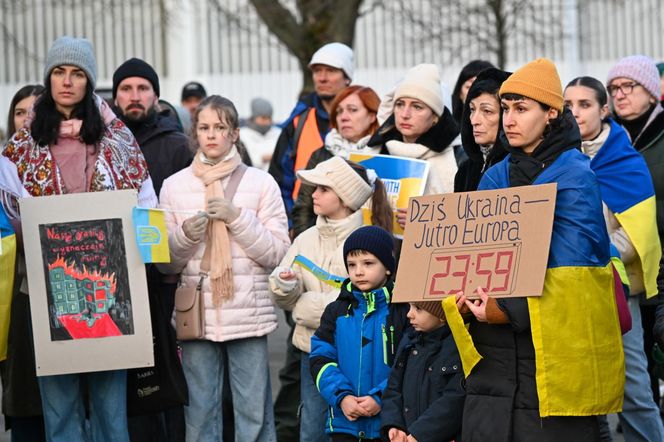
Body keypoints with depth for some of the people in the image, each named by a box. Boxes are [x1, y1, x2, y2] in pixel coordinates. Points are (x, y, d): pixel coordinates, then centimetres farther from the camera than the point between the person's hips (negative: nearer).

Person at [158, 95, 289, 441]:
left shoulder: (260, 183, 4)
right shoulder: (174, 185, 9)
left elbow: (277, 253, 0)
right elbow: (165, 263, 10)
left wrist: (238, 218, -11)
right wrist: (185, 236, -10)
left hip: (248, 315, -2)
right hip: (198, 317, 2)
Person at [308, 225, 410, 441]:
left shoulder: (403, 310, -5)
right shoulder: (337, 311, 8)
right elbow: (320, 359, 3)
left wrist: (381, 398, -18)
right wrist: (342, 396, -12)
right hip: (344, 423, 3)